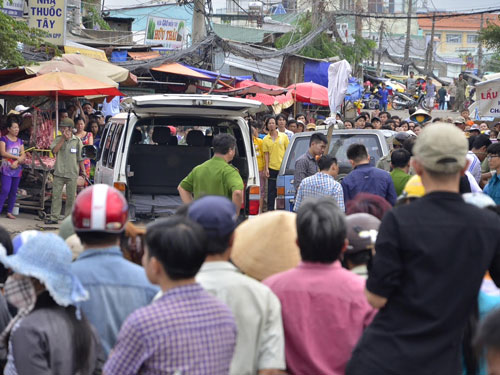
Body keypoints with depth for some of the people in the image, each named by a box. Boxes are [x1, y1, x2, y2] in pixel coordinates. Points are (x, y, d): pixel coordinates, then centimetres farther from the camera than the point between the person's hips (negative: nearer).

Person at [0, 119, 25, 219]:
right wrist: (17, 157, -10)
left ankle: (9, 212, 11)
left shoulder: (19, 141, 15)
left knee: (14, 192, 5)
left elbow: (23, 156, 9)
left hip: (17, 170, 5)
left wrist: (17, 162, -11)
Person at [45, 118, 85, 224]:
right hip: (59, 173, 1)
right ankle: (54, 218, 5)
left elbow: (80, 158, 8)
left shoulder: (77, 141, 3)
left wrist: (83, 171, 5)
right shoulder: (58, 139, 8)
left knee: (71, 197, 3)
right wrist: (63, 139, -12)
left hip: (72, 174, -1)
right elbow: (54, 150, -10)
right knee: (56, 195, 0)